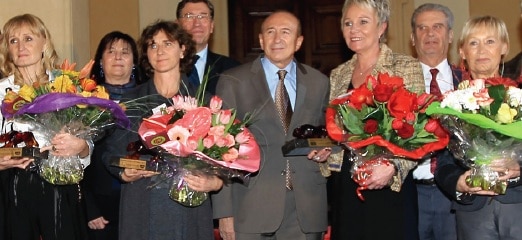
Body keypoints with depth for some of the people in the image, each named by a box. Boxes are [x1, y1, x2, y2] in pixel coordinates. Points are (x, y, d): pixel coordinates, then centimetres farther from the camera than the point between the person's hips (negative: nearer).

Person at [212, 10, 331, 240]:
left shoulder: (318, 82, 10)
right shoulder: (233, 82, 0)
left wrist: (324, 147, -1)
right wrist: (224, 211, -8)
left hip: (306, 210, 3)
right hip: (251, 207, -2)